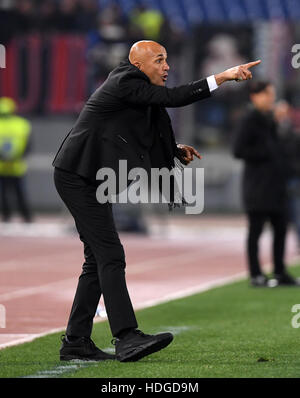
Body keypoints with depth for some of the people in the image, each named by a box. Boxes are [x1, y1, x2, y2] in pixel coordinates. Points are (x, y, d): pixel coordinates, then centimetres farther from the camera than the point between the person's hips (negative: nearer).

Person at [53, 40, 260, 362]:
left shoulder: (133, 86, 15)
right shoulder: (125, 84, -15)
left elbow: (143, 138, 25)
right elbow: (172, 98, -25)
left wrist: (175, 150, 9)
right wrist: (224, 77, -26)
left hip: (88, 178, 10)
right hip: (78, 176, -10)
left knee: (98, 260, 9)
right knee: (110, 254, -15)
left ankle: (76, 342, 11)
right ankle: (126, 338, -21)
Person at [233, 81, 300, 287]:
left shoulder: (269, 119, 15)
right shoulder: (250, 120, -10)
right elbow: (239, 151, -16)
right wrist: (266, 154, -14)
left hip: (275, 183, 8)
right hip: (258, 184, -8)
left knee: (281, 227, 9)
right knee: (256, 229, -3)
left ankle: (280, 272, 16)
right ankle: (256, 275, 2)